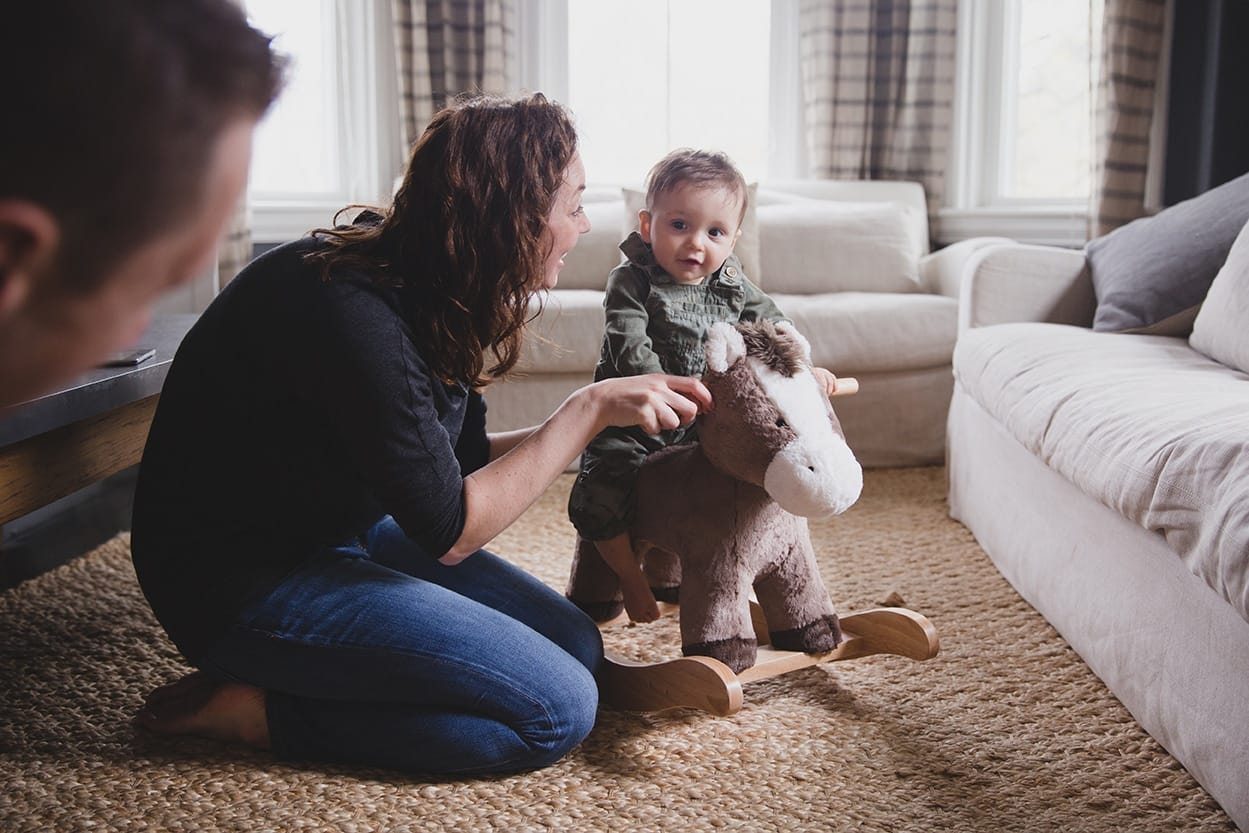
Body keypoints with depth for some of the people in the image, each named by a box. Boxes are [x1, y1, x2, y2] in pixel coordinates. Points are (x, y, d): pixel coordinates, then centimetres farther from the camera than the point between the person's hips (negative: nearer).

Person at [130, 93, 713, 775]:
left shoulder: (423, 290, 0)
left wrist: (613, 422, 4)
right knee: (557, 708, -14)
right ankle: (253, 710, -7)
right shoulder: (353, 311, -28)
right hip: (245, 581, -10)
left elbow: (463, 456, 10)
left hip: (346, 533, 10)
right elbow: (450, 529, -23)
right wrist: (589, 407, -19)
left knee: (578, 644, 5)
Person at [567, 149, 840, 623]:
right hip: (632, 424, -5)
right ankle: (631, 576, 6)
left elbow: (773, 327, 12)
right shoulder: (632, 282, -13)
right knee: (598, 500, -22)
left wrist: (804, 368, -3)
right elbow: (629, 344, -27)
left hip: (706, 424, 5)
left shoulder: (732, 285, 3)